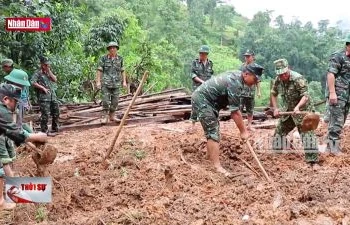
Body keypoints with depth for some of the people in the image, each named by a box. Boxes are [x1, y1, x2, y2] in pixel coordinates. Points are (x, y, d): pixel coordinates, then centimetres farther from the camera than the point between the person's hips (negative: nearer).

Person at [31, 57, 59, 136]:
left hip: (53, 96, 7)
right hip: (44, 97, -7)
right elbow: (33, 82, -14)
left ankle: (54, 129, 23)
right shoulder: (38, 73, -3)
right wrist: (43, 88, -14)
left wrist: (49, 71, 0)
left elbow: (55, 79, 5)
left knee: (56, 113, 11)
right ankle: (44, 131, 0)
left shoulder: (49, 73, 19)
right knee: (45, 114, -8)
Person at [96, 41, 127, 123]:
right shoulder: (104, 58, -2)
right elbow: (99, 70, -3)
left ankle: (112, 116, 17)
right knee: (105, 101, -5)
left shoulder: (120, 59, 6)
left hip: (116, 83, 3)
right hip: (105, 83, -3)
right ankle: (105, 117, 4)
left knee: (115, 101, 4)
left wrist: (124, 81, 3)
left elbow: (122, 71, 10)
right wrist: (98, 81, -10)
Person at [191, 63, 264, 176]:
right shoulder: (235, 83, -25)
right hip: (202, 100, -10)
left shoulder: (236, 75, 5)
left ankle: (210, 155, 37)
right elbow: (235, 112, -22)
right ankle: (217, 167, -15)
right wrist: (243, 131, -14)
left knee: (213, 130, 21)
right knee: (213, 133, -13)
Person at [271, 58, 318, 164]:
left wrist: (297, 107, -46)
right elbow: (273, 94, 11)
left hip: (303, 109, -7)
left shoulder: (298, 79, -26)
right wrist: (275, 108, 2)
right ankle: (276, 152, 39)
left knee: (306, 133, -17)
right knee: (280, 130, 18)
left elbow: (305, 96, -30)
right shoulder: (278, 80, -5)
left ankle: (312, 159, -18)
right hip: (289, 110, 8)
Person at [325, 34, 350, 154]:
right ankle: (334, 148, -3)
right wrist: (332, 93, -23)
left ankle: (330, 146, 19)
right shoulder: (338, 56, -9)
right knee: (336, 122, -8)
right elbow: (330, 74, -16)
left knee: (340, 122, 11)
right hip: (337, 95, -9)